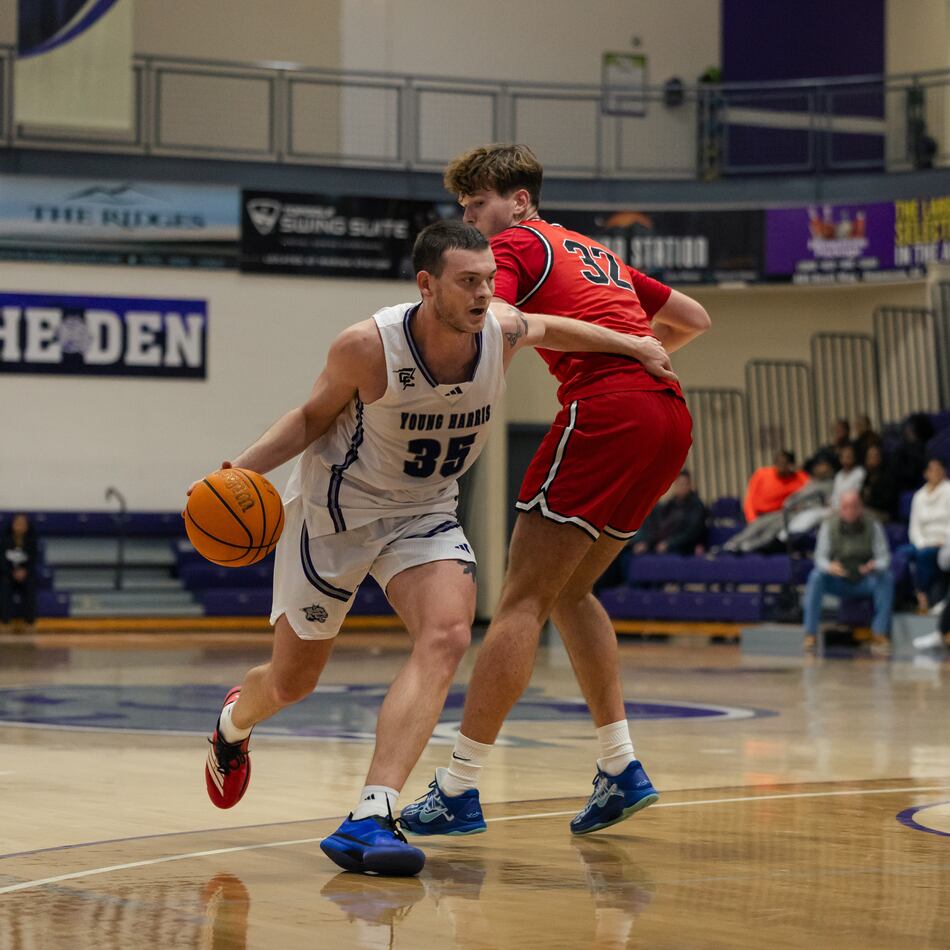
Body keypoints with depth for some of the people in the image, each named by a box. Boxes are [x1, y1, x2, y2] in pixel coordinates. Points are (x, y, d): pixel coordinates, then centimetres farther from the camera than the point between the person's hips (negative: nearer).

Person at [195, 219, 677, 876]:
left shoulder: (504, 331, -16)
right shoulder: (368, 346, -27)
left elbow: (550, 329, 10)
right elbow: (314, 417, -9)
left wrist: (633, 347, 9)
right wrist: (244, 467, -22)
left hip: (425, 513, 3)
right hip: (336, 508, -3)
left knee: (447, 636, -27)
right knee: (291, 681, 10)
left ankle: (370, 820, -32)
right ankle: (233, 721, 49)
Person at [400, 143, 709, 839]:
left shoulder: (515, 244, 7)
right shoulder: (597, 253, 30)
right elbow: (695, 319, 38)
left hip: (606, 411, -8)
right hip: (671, 418, 8)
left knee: (523, 599, -6)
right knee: (570, 592, 19)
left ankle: (459, 790, -8)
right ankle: (622, 768, 12)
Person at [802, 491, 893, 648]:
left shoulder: (873, 525, -6)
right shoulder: (829, 524, -6)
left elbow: (883, 556, -9)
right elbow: (820, 556, -9)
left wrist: (874, 566, -33)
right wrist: (829, 566, -33)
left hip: (865, 581, 0)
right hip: (838, 581, 0)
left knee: (887, 577, -29)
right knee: (816, 576, -29)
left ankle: (880, 633, -29)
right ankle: (810, 634, -30)